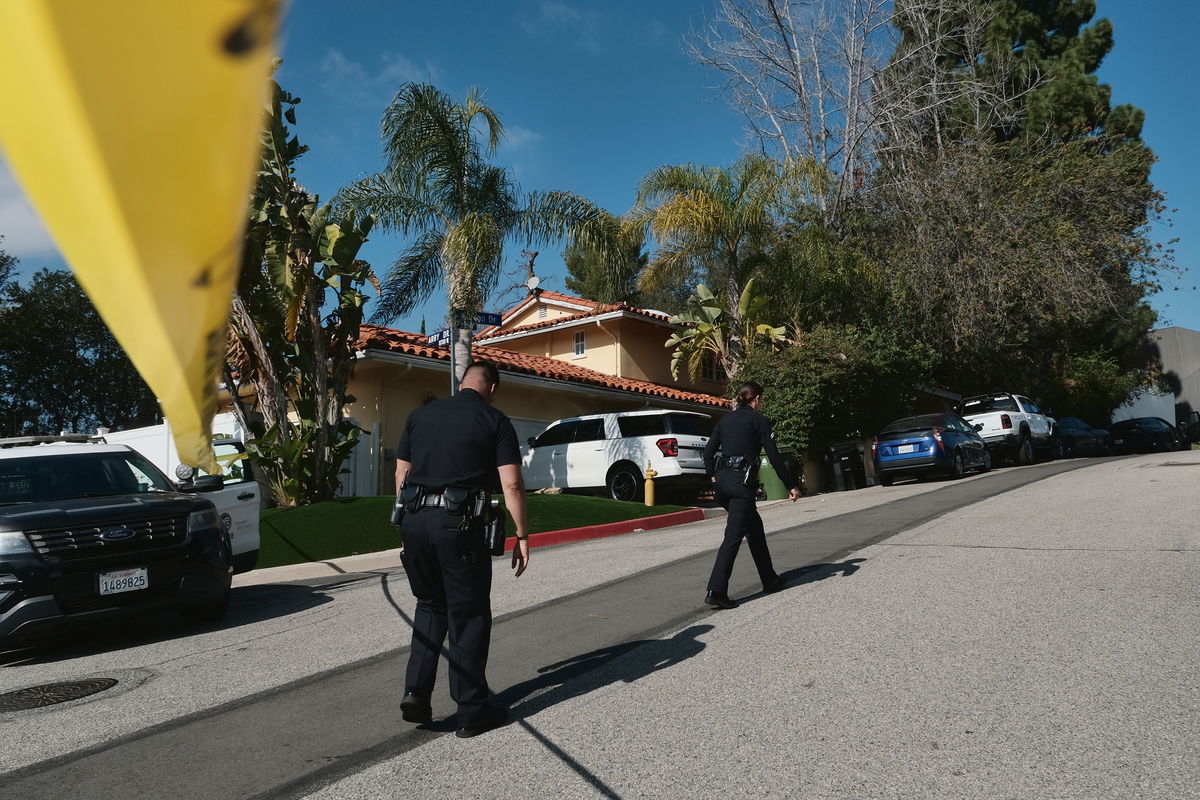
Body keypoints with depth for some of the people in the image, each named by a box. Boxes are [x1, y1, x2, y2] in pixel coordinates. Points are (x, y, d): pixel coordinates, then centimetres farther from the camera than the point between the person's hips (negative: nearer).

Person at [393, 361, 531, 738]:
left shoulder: (420, 415, 14)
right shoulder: (495, 421, 1)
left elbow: (401, 474, 16)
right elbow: (511, 485, -6)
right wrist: (522, 536, -1)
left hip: (416, 521, 5)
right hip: (459, 524, -4)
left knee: (431, 605, 22)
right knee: (468, 615, 8)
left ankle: (416, 692, 14)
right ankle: (471, 712, 16)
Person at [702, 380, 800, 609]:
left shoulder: (725, 419, 14)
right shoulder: (758, 420, -2)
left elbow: (708, 452, 12)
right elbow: (774, 457, -5)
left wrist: (714, 475, 26)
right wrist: (790, 486, 1)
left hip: (722, 481, 7)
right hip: (742, 482, -7)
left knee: (754, 527, 21)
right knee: (734, 535, -6)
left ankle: (769, 580, 31)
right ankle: (716, 591, -12)